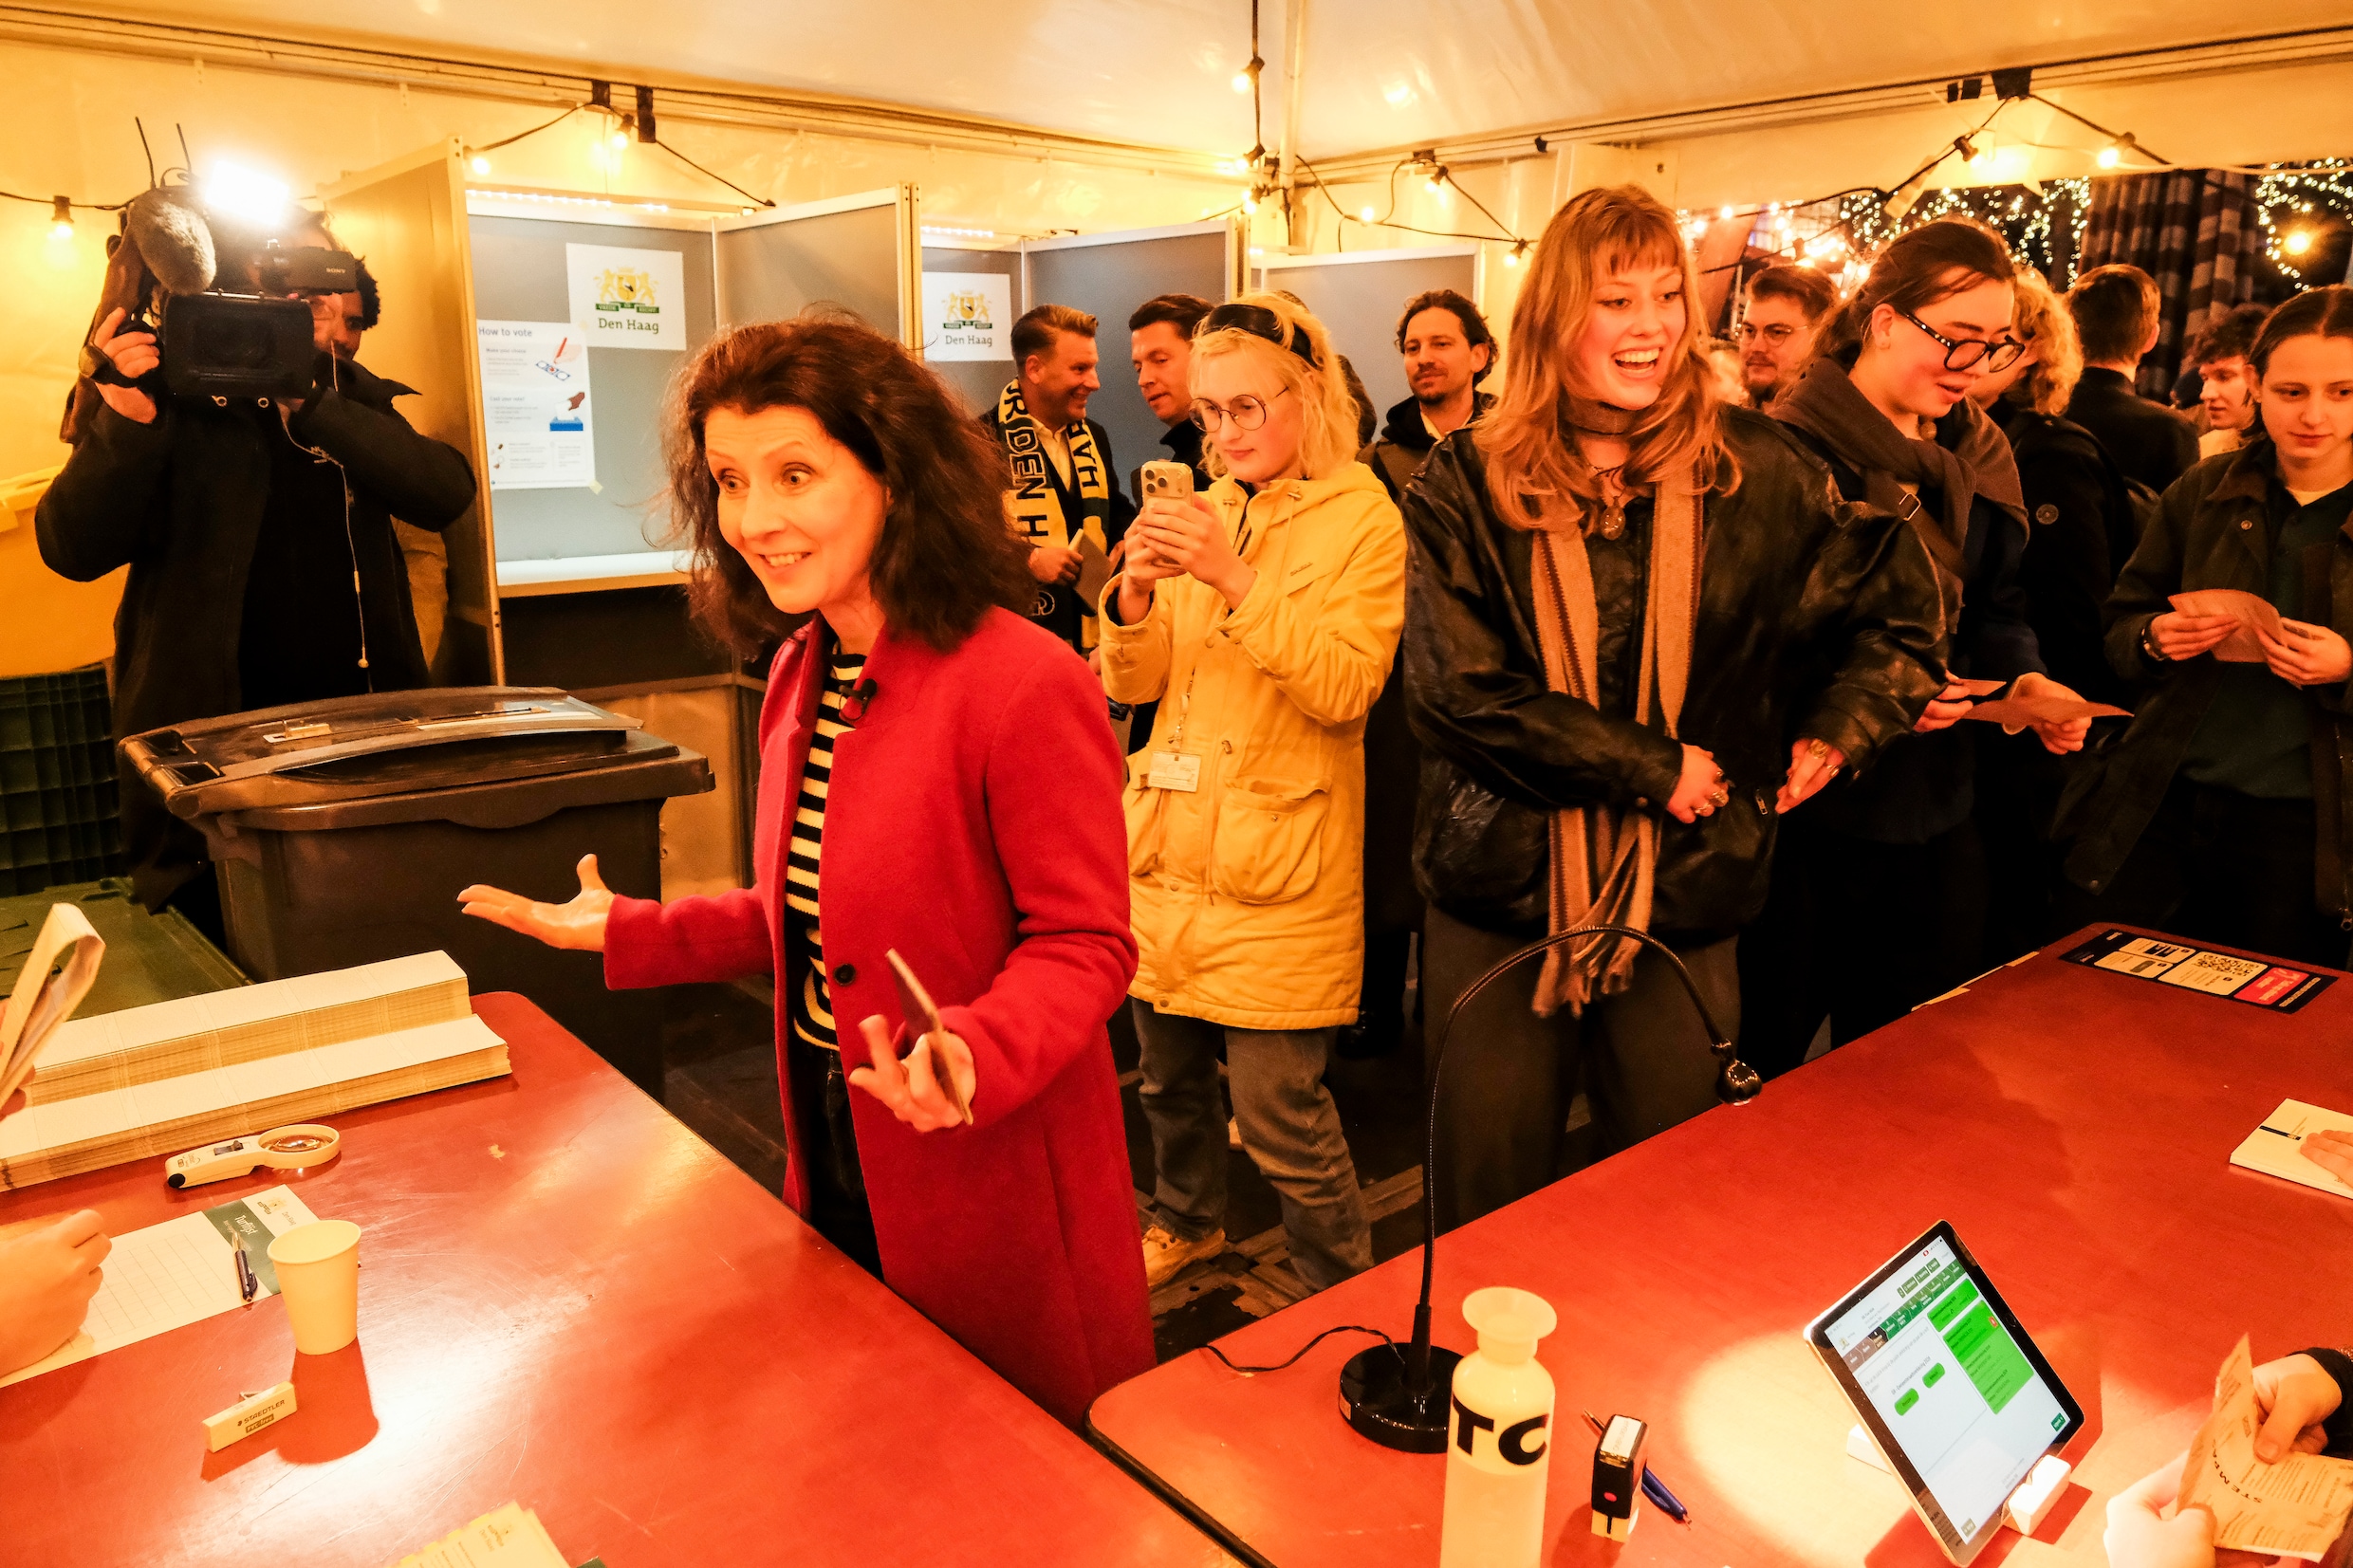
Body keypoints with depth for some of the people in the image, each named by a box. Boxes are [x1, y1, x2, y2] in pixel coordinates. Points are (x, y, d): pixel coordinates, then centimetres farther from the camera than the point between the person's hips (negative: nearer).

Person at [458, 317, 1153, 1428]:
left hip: (994, 1181, -7)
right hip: (838, 1165, 8)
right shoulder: (800, 675, 4)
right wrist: (625, 934, 9)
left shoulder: (1022, 684, -24)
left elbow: (1084, 943, -19)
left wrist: (974, 1053, -36)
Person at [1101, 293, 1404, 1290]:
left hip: (1278, 867, -5)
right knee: (1169, 1074, 19)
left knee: (1278, 1110, -4)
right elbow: (1132, 684, 8)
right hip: (1166, 848, 6)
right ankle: (1187, 1218, 46)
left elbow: (1346, 687, -17)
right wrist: (1135, 594, -11)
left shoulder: (1363, 518, -4)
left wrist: (1237, 582, -24)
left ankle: (1346, 1305, 19)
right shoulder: (1201, 514, 12)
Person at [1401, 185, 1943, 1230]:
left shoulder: (1752, 472, 1)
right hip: (1500, 894, -1)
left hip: (1681, 901, 1)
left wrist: (1840, 729, 5)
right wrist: (1656, 768, -13)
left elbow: (1898, 599, 17)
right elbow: (1460, 690, -13)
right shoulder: (1466, 484, -4)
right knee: (1486, 1210, 11)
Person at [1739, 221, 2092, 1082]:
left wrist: (2024, 678, -5)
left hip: (1935, 815, 7)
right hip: (1806, 821, -7)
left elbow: (1995, 603, 14)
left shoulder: (1978, 452, 10)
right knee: (1762, 1061, 8)